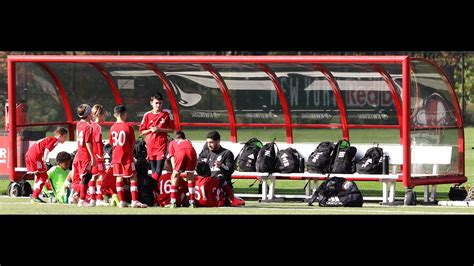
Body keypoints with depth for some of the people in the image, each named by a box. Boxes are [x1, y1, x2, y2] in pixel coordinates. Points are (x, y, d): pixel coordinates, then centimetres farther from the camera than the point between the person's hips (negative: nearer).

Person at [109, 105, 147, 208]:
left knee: (119, 178, 8)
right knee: (133, 177, -2)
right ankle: (134, 201, -10)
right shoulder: (128, 127, -9)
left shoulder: (113, 128, 4)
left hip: (116, 155, 5)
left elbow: (111, 142, 11)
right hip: (127, 156, -5)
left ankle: (121, 201, 8)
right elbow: (132, 143, -5)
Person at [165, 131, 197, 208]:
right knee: (190, 177, 19)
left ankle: (173, 203, 9)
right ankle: (192, 203, 16)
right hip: (192, 152, 2)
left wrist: (174, 169, 10)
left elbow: (172, 156, 21)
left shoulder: (172, 143, 35)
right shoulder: (188, 141, 43)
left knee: (175, 176, 14)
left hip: (180, 152, -2)